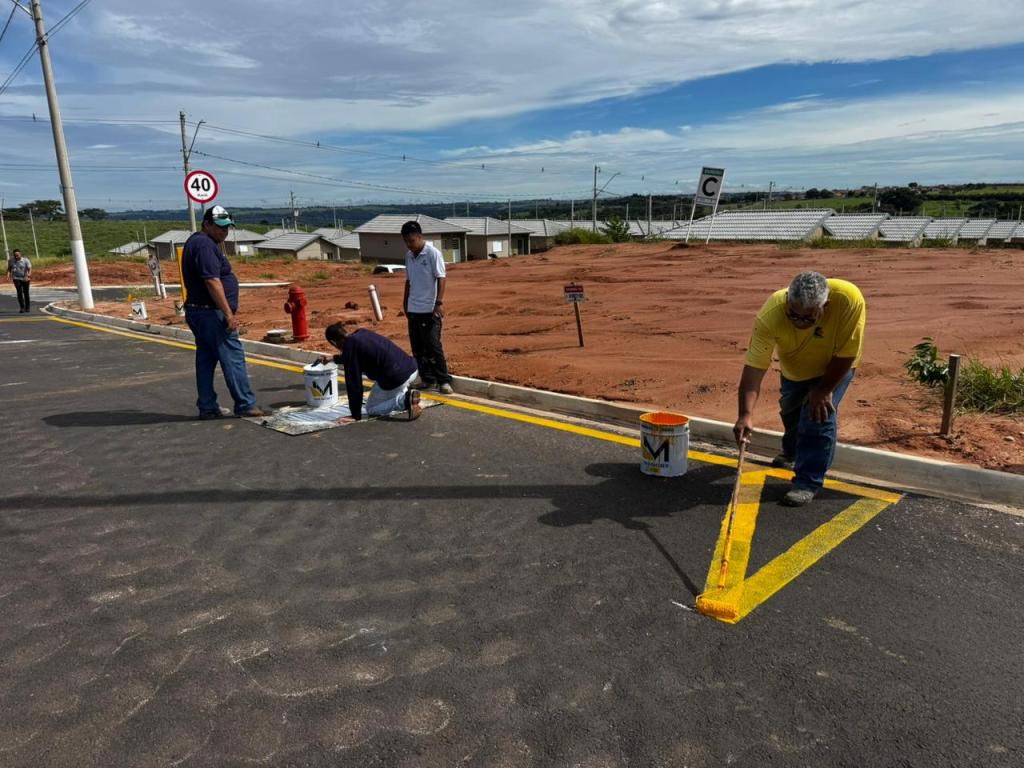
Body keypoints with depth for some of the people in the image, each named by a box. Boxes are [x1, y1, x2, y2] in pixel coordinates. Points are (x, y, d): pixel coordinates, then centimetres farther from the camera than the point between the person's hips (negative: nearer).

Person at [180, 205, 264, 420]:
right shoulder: (205, 245, -15)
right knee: (233, 358, -6)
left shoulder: (195, 242, 19)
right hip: (211, 313, -11)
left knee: (205, 361, 11)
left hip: (196, 311, 11)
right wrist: (228, 314, -22)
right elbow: (212, 282, -23)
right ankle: (245, 405, -2)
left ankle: (207, 408, 16)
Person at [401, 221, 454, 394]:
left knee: (433, 345, -8)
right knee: (417, 347, 9)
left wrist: (439, 303, -21)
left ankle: (444, 381, -2)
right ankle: (427, 378, 18)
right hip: (413, 309, 7)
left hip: (429, 309, -7)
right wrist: (405, 302, 20)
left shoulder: (433, 253, -10)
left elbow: (441, 279, -13)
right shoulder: (408, 256, 10)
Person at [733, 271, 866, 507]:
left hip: (834, 368, -2)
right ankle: (791, 453, 53)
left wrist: (824, 390, -24)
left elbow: (846, 353, -30)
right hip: (794, 370, 3)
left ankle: (808, 483, -4)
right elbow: (754, 368, -39)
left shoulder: (849, 299, -42)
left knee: (819, 414, -18)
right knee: (790, 411, 22)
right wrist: (746, 414, -48)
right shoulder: (770, 316, -40)